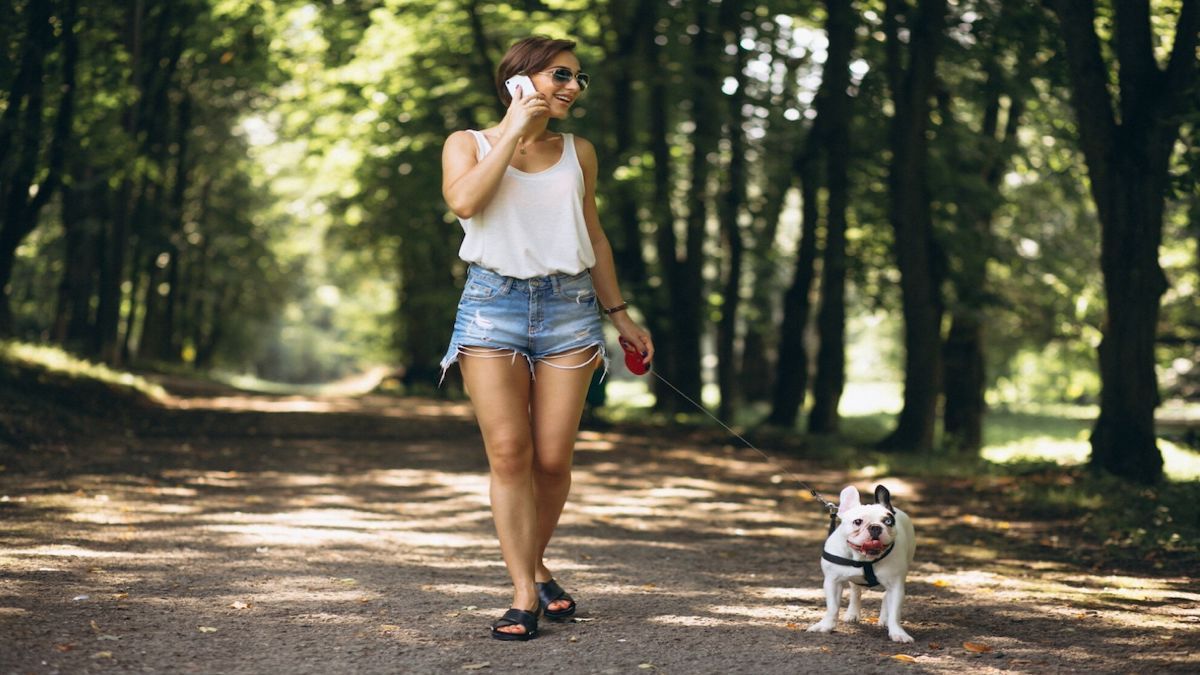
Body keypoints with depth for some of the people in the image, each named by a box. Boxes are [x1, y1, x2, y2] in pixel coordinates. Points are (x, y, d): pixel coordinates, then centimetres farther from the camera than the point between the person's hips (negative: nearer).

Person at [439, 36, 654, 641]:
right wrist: (514, 130, -8)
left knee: (553, 459, -2)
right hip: (493, 302, -2)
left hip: (569, 305, 2)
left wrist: (619, 314, 19)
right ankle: (524, 593, -5)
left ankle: (535, 564, 22)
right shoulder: (468, 144, 6)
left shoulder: (578, 151, 14)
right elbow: (464, 201, -15)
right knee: (509, 453, -9)